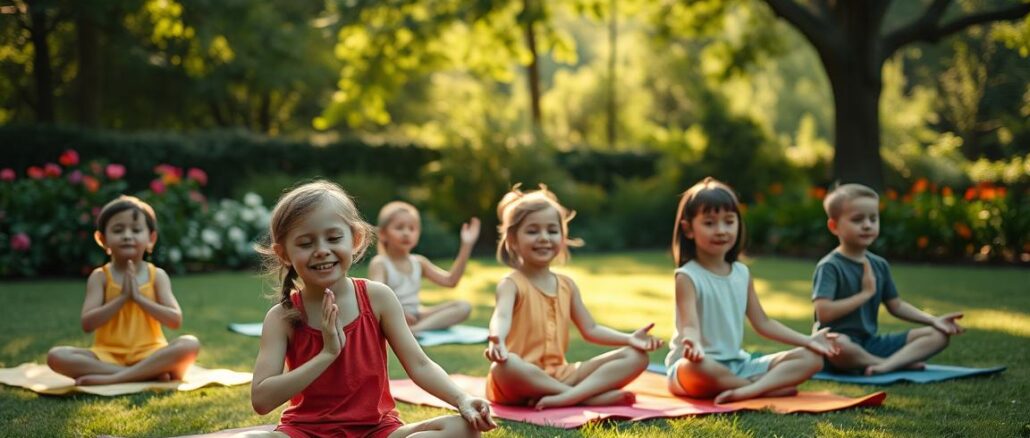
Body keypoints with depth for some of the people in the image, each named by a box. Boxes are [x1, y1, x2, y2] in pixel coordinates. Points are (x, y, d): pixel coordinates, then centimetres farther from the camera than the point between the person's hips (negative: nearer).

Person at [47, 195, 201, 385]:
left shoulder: (157, 276, 2)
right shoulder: (100, 277, 1)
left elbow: (175, 320, -8)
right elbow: (87, 324, -10)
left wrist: (138, 297, -15)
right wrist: (122, 297, -17)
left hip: (149, 354, 0)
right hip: (107, 355, 1)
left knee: (190, 344, -29)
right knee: (56, 356, -26)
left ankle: (113, 378, -29)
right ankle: (150, 373, -29)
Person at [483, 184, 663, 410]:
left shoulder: (567, 285, 14)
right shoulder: (511, 284, -5)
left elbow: (590, 329, 15)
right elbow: (502, 317, -26)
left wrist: (629, 338, -2)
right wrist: (497, 340, -50)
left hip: (561, 375, 6)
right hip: (523, 379, -6)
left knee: (636, 356, -5)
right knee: (505, 366, -43)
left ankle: (569, 396, -29)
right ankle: (592, 395, -32)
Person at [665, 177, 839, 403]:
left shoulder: (742, 274, 10)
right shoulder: (687, 277, -10)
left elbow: (762, 322, 15)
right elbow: (690, 326, -22)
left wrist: (807, 340, 7)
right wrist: (694, 344, -46)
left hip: (737, 364, 7)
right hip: (692, 367, -7)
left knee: (811, 358, -6)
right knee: (698, 366, -43)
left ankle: (749, 390, -29)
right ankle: (770, 385, -23)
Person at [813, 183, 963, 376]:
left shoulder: (879, 265, 12)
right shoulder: (829, 266, -11)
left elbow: (896, 305, 19)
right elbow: (824, 312, -22)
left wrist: (933, 320, 6)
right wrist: (865, 293, -16)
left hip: (871, 342, 8)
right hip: (843, 341, -7)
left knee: (938, 335, 0)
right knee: (837, 346, -44)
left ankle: (887, 364, -25)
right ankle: (902, 362, -20)